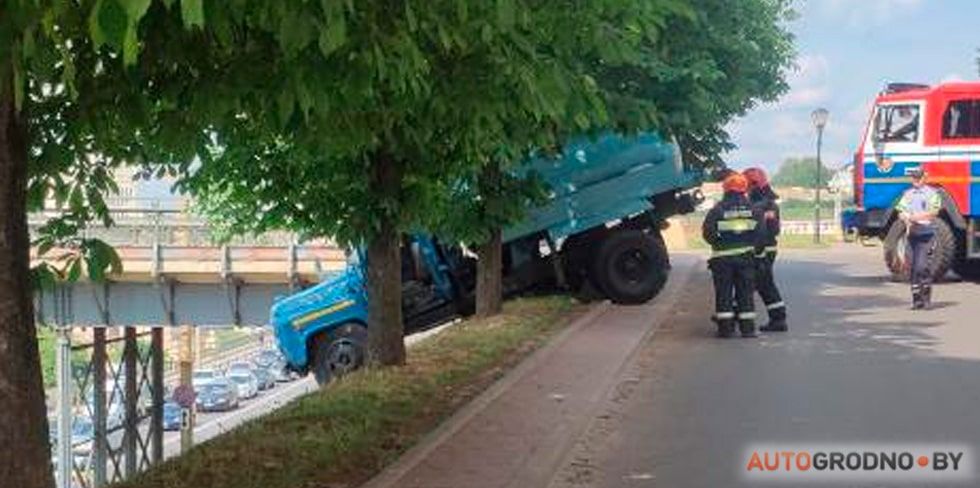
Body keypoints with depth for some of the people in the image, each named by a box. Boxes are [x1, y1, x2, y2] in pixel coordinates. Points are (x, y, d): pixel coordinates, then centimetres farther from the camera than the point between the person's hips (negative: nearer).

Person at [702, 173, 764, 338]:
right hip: (746, 256, 3)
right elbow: (760, 232, 1)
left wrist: (717, 243, 7)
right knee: (745, 292, 9)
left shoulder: (718, 210, -8)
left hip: (723, 257, -2)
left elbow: (707, 232, -10)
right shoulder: (752, 209, 1)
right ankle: (747, 327, 8)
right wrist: (752, 245, 14)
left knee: (724, 293, 3)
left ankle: (725, 327, 2)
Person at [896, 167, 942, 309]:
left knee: (922, 266, -14)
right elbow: (901, 212, 7)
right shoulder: (907, 194, 14)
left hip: (927, 235, -5)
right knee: (913, 269, 4)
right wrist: (906, 219, -14)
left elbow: (933, 212, -12)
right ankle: (917, 300, 11)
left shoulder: (932, 193, -1)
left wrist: (916, 217, -21)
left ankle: (927, 297, -1)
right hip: (912, 234, 5)